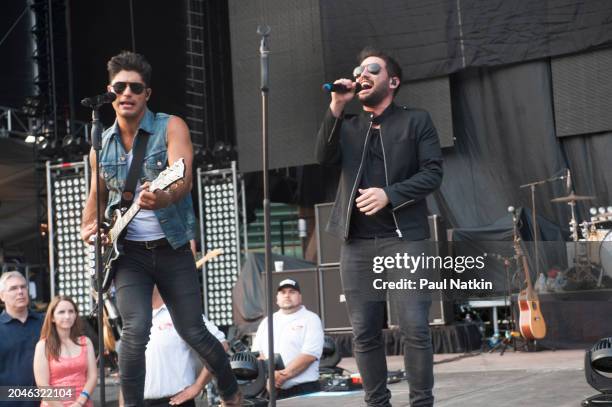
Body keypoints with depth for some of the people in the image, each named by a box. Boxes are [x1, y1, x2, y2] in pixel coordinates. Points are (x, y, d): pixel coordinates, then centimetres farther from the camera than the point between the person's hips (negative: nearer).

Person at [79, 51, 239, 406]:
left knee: (193, 332, 4)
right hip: (128, 251, 2)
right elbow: (96, 196, 20)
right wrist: (88, 228, 0)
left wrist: (164, 198, -46)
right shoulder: (101, 144, 6)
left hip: (172, 248, -2)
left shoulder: (171, 127, -7)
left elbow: (184, 179, -24)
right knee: (136, 331, -18)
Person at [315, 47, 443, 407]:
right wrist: (336, 107, -8)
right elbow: (324, 158, 0)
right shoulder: (347, 125, 18)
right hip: (357, 242, 3)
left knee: (415, 328, -8)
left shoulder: (416, 120, 8)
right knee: (365, 332, 3)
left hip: (404, 238, -3)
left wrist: (389, 194, -15)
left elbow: (433, 173, -1)